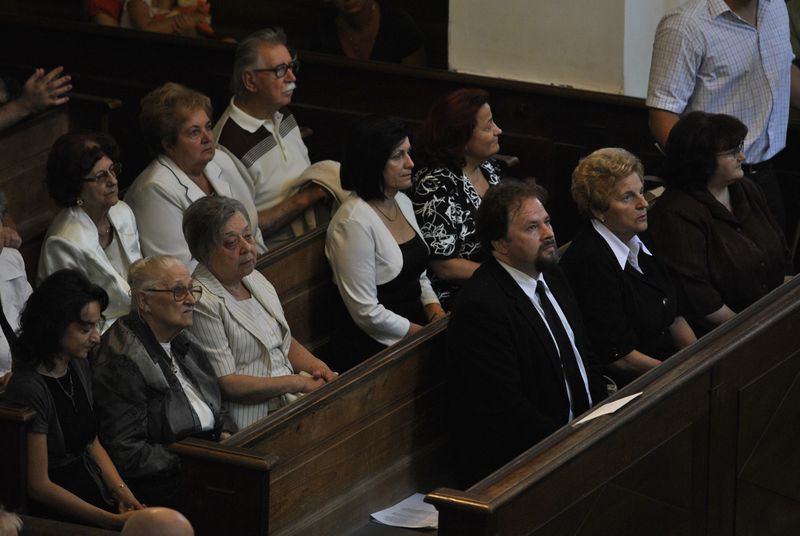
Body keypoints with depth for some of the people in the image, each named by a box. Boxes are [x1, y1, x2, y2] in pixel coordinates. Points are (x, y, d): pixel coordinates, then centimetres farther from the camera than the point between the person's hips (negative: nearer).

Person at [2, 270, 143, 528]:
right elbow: (38, 485, -16)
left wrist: (121, 491, 0)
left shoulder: (78, 365, 8)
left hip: (99, 494, 8)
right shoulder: (28, 389, -18)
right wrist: (113, 521, -17)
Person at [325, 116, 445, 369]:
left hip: (417, 327, 8)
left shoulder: (402, 203, 11)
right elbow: (367, 313, -16)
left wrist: (438, 316, 2)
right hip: (377, 346, -8)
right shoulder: (354, 222, -16)